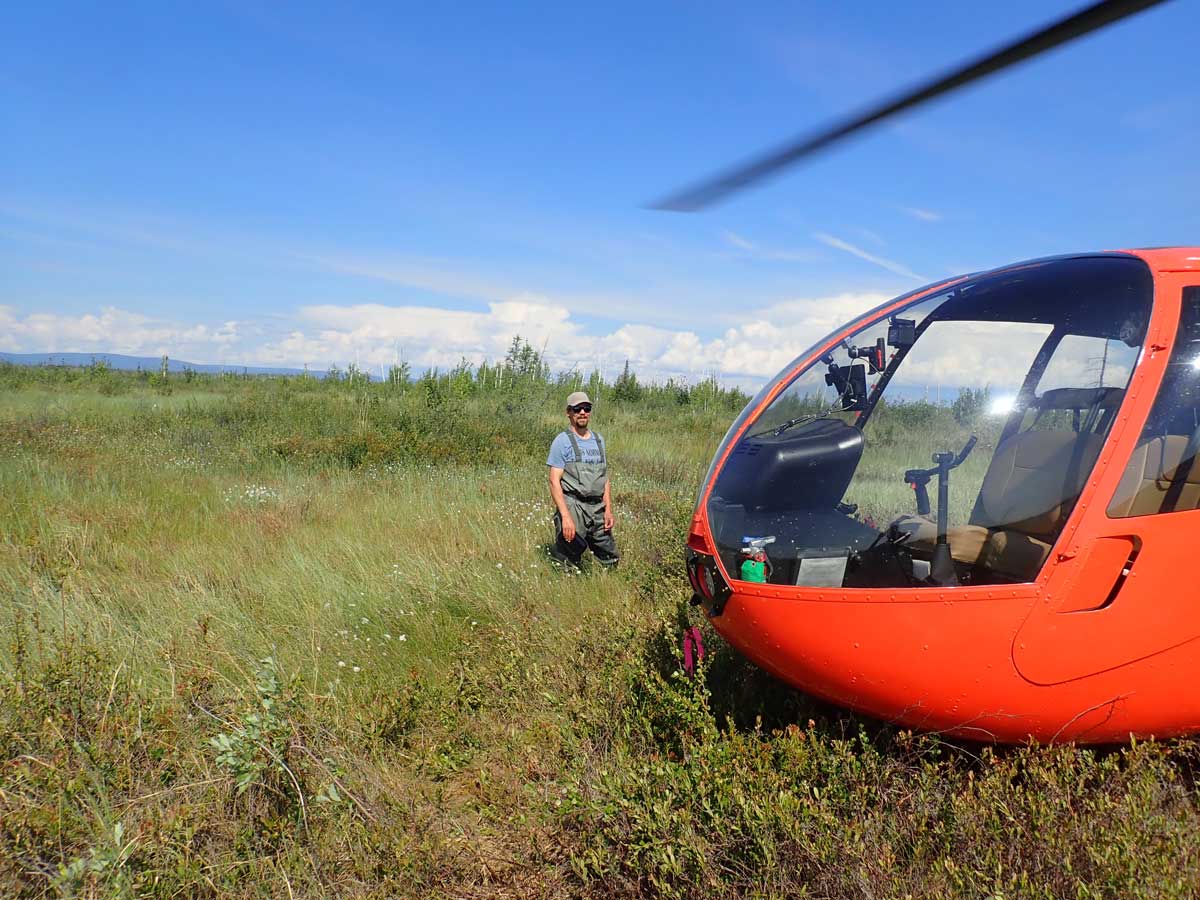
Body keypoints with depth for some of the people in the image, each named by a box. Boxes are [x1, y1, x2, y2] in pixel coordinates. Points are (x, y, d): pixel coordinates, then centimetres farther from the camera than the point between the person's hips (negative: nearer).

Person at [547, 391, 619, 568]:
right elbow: (554, 481, -11)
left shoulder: (599, 440, 16)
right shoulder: (563, 441, -5)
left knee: (611, 560, 12)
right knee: (566, 561, -4)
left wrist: (608, 509, 8)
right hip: (573, 507, -6)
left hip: (598, 509, 6)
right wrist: (566, 517, -19)